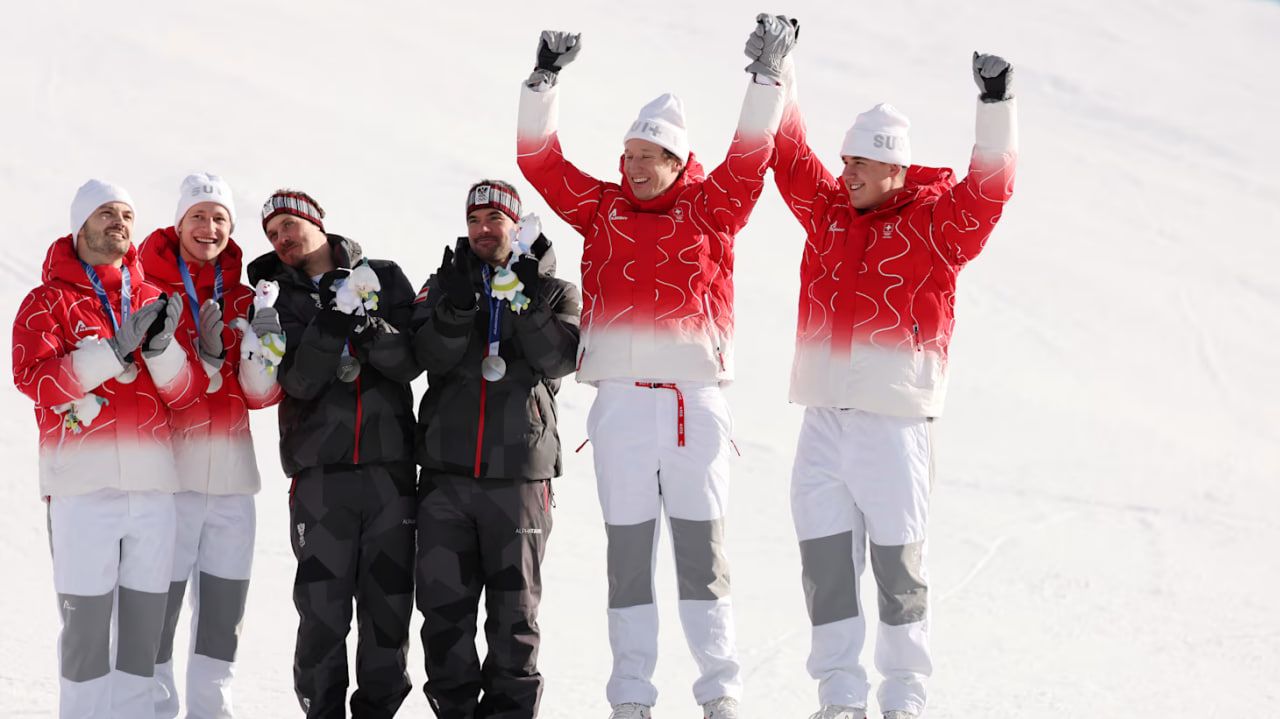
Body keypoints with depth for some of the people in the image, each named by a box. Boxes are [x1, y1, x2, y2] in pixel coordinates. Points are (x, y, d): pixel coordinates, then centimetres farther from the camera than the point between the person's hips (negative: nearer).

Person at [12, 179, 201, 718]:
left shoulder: (153, 300, 16)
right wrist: (115, 351, -17)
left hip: (151, 485, 4)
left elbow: (184, 394, 10)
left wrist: (163, 347, -10)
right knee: (86, 621, -7)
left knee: (144, 620, 4)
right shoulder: (49, 302, 6)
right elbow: (36, 379, -10)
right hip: (83, 486, -4)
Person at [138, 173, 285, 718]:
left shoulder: (243, 299, 12)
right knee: (159, 602, -7)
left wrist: (261, 349, -12)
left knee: (225, 607, 9)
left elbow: (261, 395, 7)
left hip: (231, 472, 5)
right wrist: (205, 358, -19)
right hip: (169, 471, -5)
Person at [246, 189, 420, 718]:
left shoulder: (385, 278, 9)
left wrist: (372, 330, -17)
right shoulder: (281, 298, 7)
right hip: (320, 472, -1)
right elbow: (299, 380, -7)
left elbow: (413, 360, 0)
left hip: (390, 467, 1)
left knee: (389, 602, 3)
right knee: (322, 609, -4)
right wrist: (333, 321, -19)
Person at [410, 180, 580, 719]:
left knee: (514, 612, 0)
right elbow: (431, 357, -5)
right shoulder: (444, 284, 12)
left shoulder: (555, 293, 10)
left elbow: (557, 359, -7)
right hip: (446, 473, 1)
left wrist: (528, 300, -18)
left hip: (519, 475, -1)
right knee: (444, 607, 1)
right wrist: (457, 305, -21)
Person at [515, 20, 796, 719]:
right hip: (620, 396, 1)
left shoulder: (711, 208, 8)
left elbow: (749, 158, -1)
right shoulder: (602, 208, 12)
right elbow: (540, 162, 7)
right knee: (627, 549, 4)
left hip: (695, 394, -1)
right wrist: (545, 80, 0)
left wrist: (768, 79, -5)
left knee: (702, 549, 0)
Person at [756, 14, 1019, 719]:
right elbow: (789, 154, 15)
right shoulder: (827, 209, 11)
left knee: (898, 563, 3)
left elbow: (988, 189, -12)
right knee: (825, 561, 2)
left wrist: (995, 106, -20)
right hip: (824, 417, 4)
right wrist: (775, 74, 10)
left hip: (894, 420, -4)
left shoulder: (935, 221, -1)